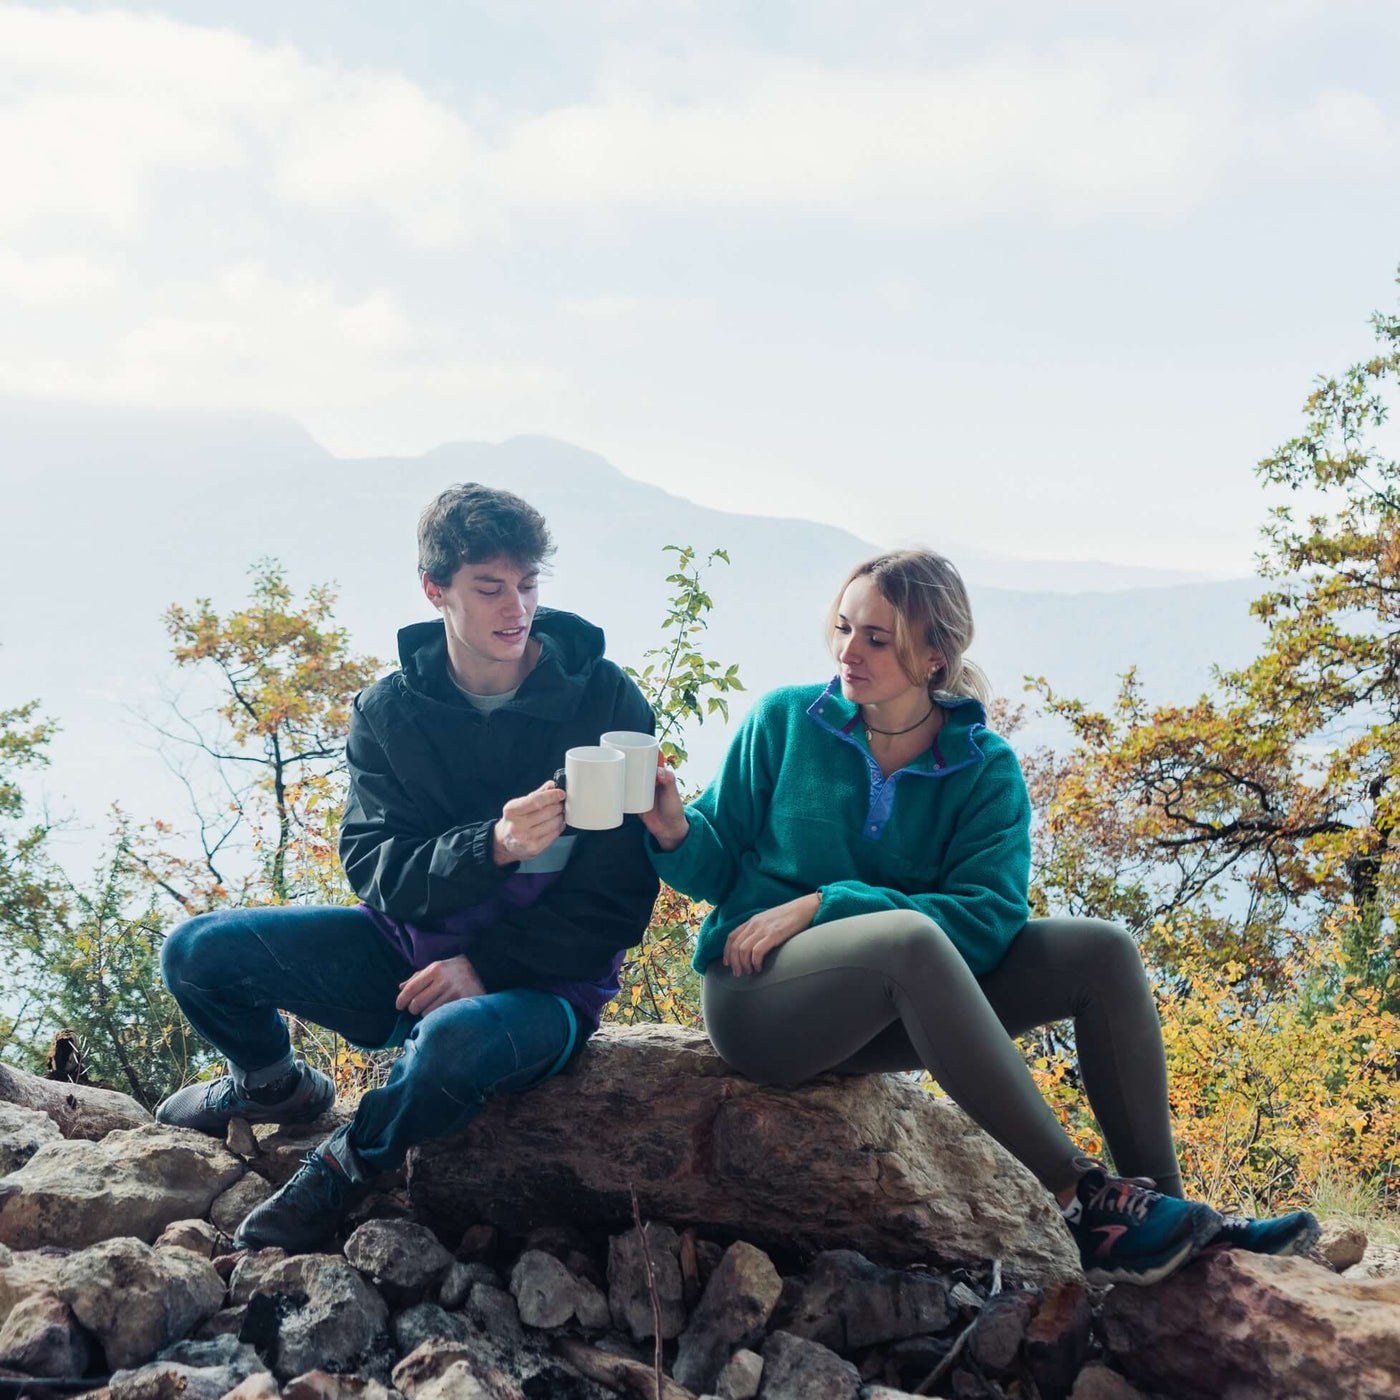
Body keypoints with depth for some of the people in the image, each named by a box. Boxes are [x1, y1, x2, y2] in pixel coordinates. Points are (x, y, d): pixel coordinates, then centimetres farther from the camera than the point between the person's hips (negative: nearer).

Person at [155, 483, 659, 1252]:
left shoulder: (606, 701, -10)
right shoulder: (388, 711, -2)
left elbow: (618, 898, -10)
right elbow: (374, 869, -11)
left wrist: (488, 966, -17)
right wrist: (490, 848, -30)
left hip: (540, 980, -4)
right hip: (410, 948, 4)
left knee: (453, 1040, -40)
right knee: (196, 953, -11)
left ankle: (350, 1162, -5)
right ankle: (273, 1086, 24)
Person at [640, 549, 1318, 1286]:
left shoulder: (985, 767, 1)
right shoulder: (784, 721, -1)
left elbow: (989, 915, -12)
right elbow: (721, 864, 4)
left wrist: (822, 905, -20)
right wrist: (677, 832, -20)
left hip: (889, 1014, 4)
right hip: (757, 994, -3)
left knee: (1101, 950, -12)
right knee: (910, 936, -36)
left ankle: (1165, 1206, -10)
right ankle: (1081, 1203, -34)